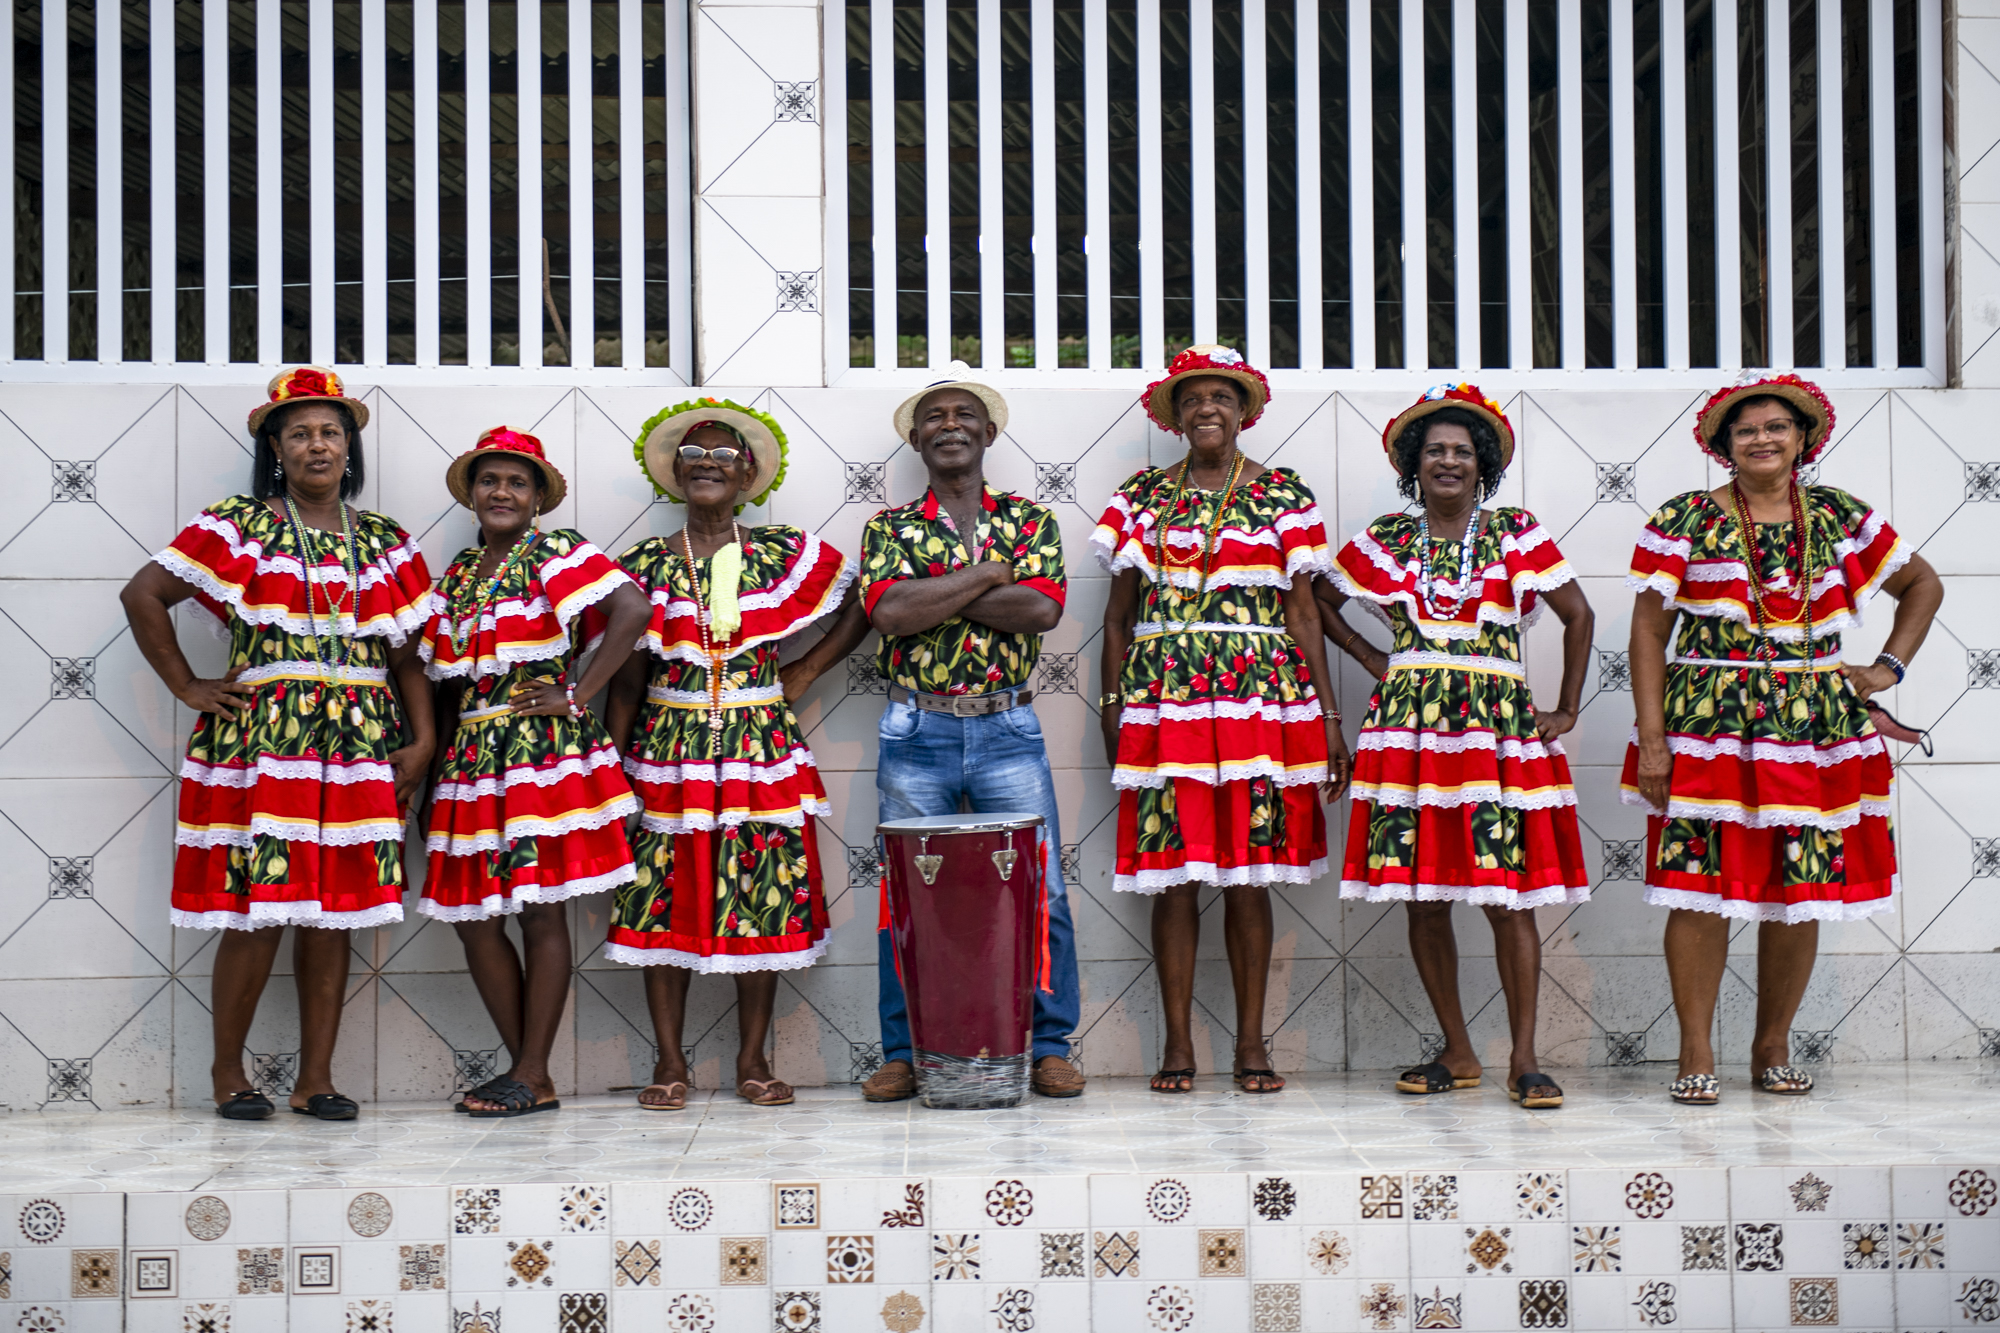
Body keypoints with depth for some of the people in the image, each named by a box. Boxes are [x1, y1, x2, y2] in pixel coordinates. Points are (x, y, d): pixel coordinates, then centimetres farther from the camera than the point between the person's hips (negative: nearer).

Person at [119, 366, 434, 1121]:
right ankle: (228, 1071, 13)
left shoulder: (386, 544, 13)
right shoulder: (238, 527, 3)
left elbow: (407, 654, 12)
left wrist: (422, 739, 2)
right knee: (257, 914, -5)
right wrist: (188, 687, -1)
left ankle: (315, 1079, 13)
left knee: (332, 915, 5)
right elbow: (143, 594, 3)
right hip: (260, 745, -3)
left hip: (359, 750, 3)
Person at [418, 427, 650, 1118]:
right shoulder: (460, 573, 17)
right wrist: (443, 753, 12)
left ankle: (533, 1076, 4)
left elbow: (630, 609, -17)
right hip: (473, 753, 7)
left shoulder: (557, 553, -3)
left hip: (544, 750, -7)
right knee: (473, 918, 4)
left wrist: (578, 694, -16)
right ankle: (528, 1071, 14)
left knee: (542, 911, -3)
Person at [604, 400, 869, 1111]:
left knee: (763, 898, 1)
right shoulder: (647, 563, 4)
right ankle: (670, 1061, 12)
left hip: (762, 747, 0)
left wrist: (804, 673, 4)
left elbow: (864, 602, 11)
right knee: (667, 899, 0)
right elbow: (627, 678, 3)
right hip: (668, 751, 0)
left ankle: (753, 1060, 13)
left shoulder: (786, 553, 4)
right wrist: (612, 765, -2)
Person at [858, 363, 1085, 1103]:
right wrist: (988, 574, -10)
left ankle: (1049, 1047, 12)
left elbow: (1043, 607, -11)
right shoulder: (889, 528, 6)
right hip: (916, 734, 0)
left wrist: (933, 594, -11)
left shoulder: (1029, 519, 7)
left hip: (1008, 729, 0)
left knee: (1039, 893, 0)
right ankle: (904, 1054, 15)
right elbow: (890, 611, -13)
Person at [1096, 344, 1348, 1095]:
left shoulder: (1284, 498, 8)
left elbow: (1302, 612, 6)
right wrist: (1113, 709, 5)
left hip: (1261, 696, 0)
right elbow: (1118, 614, 11)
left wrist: (1328, 717, 2)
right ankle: (1178, 1044, 8)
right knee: (1173, 873, 0)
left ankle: (1251, 1045, 10)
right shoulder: (1140, 498, 10)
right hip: (1163, 697, 0)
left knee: (1249, 874, 2)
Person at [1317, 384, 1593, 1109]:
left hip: (1498, 728, -2)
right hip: (1409, 727, 2)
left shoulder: (1517, 534, 5)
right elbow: (1321, 600, 22)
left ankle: (1523, 1058, 2)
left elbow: (1578, 614, 7)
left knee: (1509, 897, -7)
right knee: (1423, 897, 3)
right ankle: (1457, 1054, 15)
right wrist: (1372, 658, 11)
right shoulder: (1384, 540, 10)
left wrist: (1565, 712, 4)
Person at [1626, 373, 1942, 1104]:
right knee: (1700, 887, -7)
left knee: (1802, 890, 4)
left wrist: (1889, 666, 10)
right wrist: (1651, 736, -8)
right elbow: (1649, 630, -1)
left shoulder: (1841, 516, 11)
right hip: (1708, 725, -3)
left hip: (1815, 726, 3)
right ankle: (1697, 1055, 4)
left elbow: (1923, 584, 23)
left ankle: (1773, 1047, 19)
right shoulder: (1684, 521, 1)